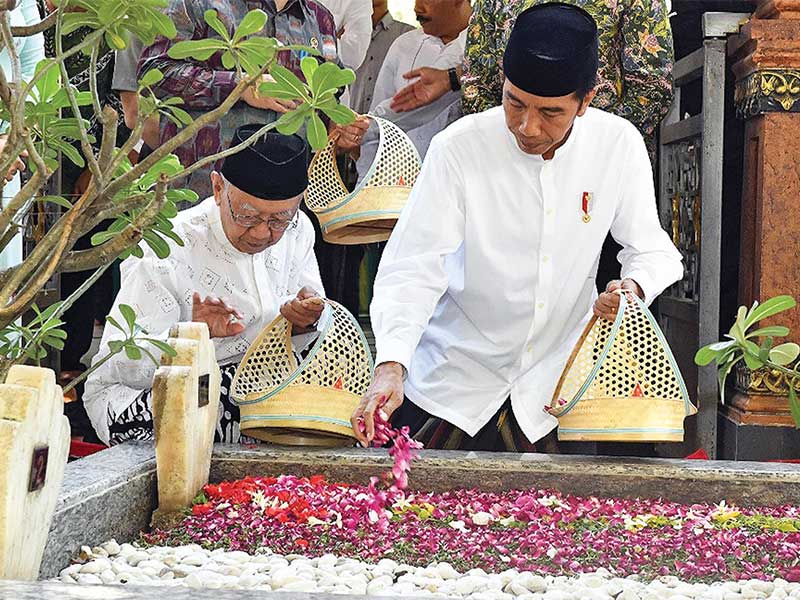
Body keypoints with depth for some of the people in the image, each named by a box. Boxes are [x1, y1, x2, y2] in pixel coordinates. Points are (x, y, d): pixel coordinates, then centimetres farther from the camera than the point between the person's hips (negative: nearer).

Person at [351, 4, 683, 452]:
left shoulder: (619, 144, -11)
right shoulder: (459, 148, -18)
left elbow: (652, 249, 0)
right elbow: (414, 269, -20)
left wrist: (633, 288, -24)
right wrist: (390, 366, -33)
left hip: (557, 384, 2)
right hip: (453, 383, -1)